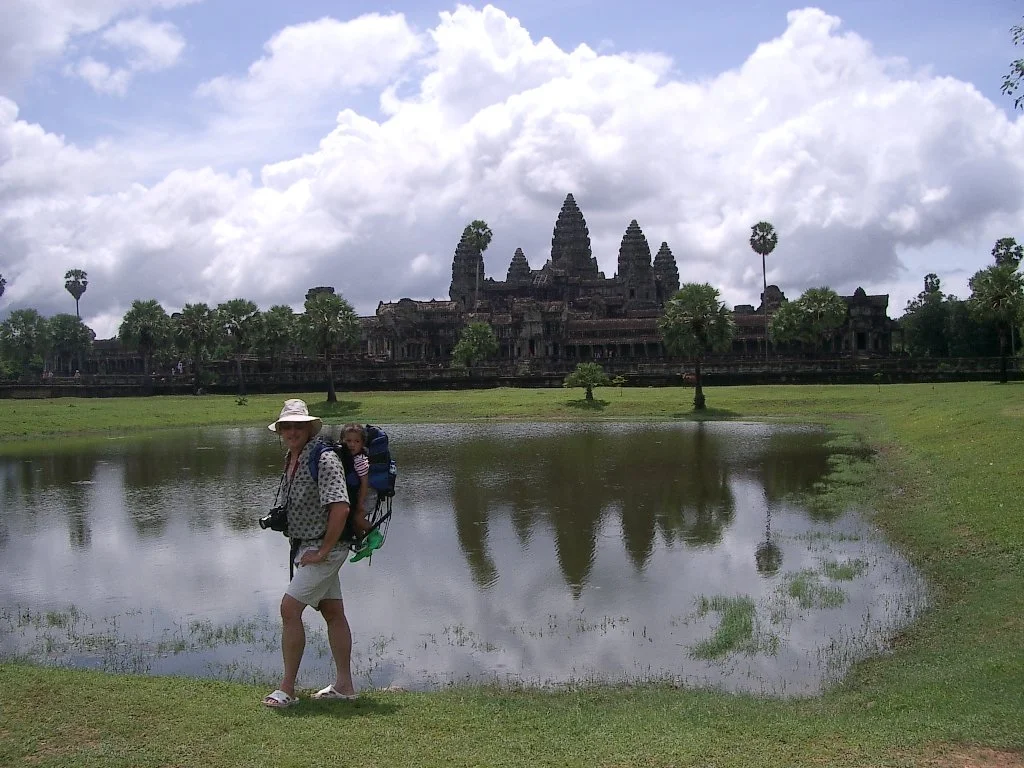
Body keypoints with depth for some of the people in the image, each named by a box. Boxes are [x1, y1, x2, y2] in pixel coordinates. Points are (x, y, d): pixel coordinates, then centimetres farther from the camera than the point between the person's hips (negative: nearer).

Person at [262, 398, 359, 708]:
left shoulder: (324, 458, -18)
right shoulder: (291, 459, 11)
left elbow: (340, 507, -26)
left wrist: (323, 551, -21)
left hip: (323, 549, -9)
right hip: (305, 546, 9)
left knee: (289, 608, -12)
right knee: (333, 613, 11)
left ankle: (287, 688, -5)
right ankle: (344, 685, 17)